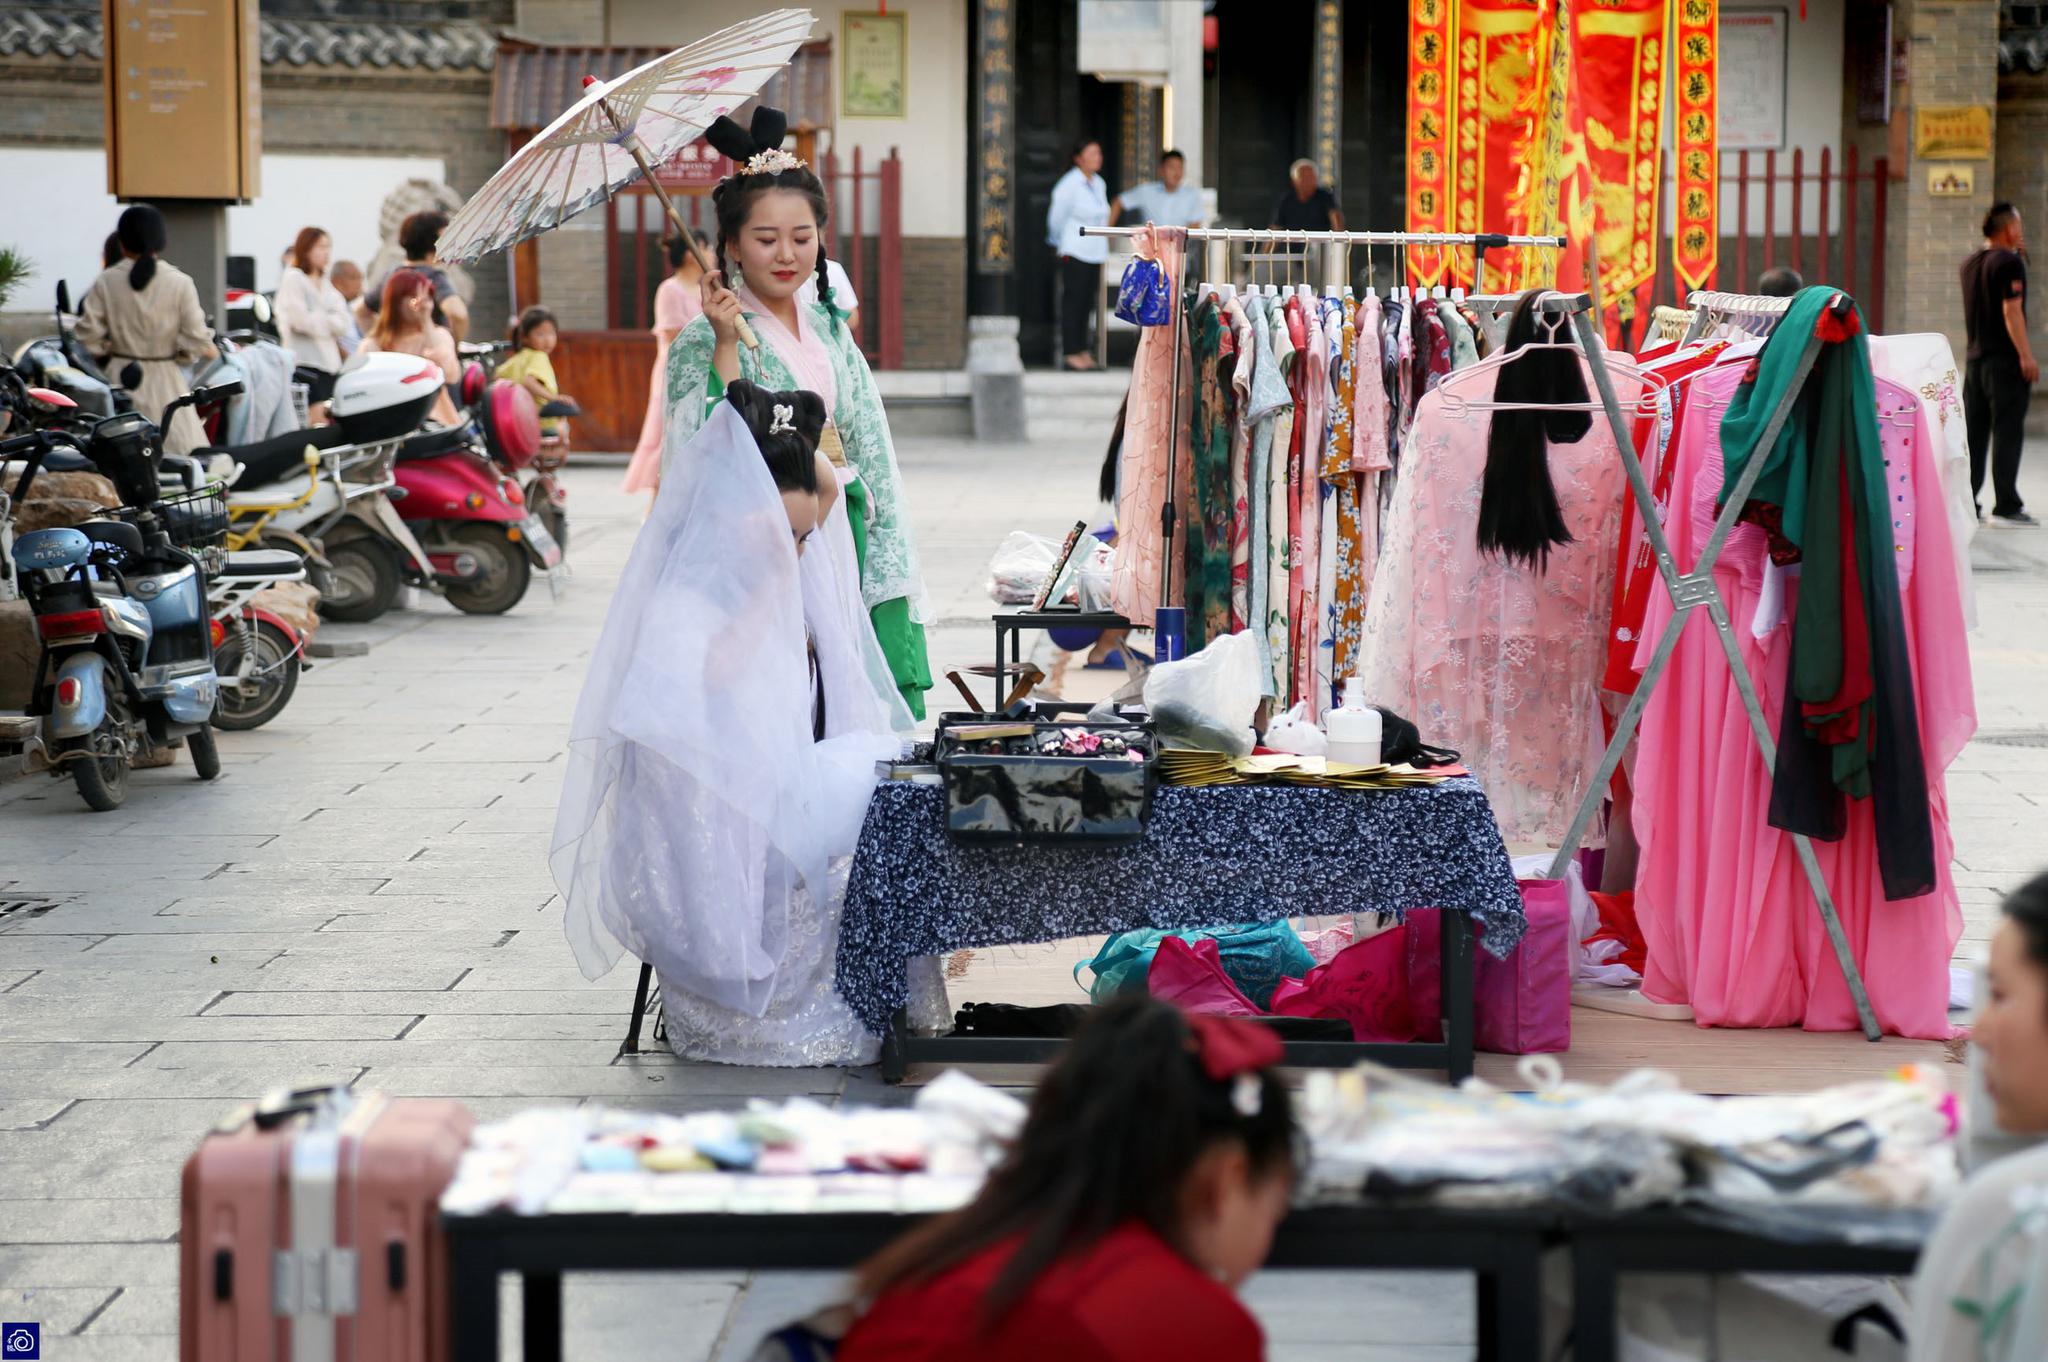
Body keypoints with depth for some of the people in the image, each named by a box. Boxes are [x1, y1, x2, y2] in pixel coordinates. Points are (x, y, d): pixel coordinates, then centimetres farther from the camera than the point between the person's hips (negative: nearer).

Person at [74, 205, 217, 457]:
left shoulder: (106, 282, -3)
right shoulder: (180, 283, -8)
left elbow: (87, 334, -4)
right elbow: (196, 339, -9)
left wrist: (109, 351, 14)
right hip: (164, 380, -2)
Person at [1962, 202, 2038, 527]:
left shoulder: (1970, 264, 13)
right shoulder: (2008, 262, -12)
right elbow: (2011, 309, -19)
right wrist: (2026, 356, -20)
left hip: (1974, 358, 8)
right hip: (2004, 359, -8)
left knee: (1973, 433, 10)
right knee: (2007, 433, -5)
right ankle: (2005, 506, -6)